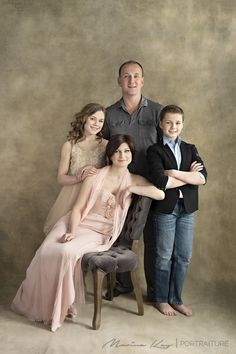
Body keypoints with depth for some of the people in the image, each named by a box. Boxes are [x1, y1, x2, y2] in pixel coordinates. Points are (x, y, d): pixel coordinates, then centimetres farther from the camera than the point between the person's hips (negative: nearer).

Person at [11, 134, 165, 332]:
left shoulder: (134, 180, 5)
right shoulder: (95, 177, 0)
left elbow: (160, 194, -8)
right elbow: (78, 208, -3)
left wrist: (132, 189, -11)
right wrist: (71, 231, -19)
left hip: (100, 233, -1)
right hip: (78, 224, 1)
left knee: (66, 253, -29)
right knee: (47, 252, -23)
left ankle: (58, 307, -7)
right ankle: (36, 302, 3)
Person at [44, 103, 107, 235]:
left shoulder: (106, 144, -2)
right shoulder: (69, 146, -1)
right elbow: (61, 178, -1)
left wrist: (98, 174, -17)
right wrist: (79, 178, -18)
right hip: (73, 196, 0)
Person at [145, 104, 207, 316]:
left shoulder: (190, 149, 9)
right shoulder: (154, 151, -4)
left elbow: (202, 178, -6)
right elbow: (160, 182, -20)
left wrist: (175, 173, -15)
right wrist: (189, 176, -10)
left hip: (187, 209, 4)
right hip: (165, 209, -4)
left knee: (184, 257, 10)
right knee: (164, 256, 7)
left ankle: (176, 299, 26)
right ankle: (161, 299, 24)